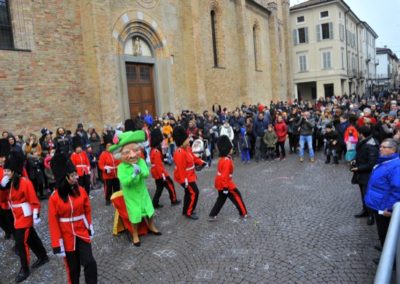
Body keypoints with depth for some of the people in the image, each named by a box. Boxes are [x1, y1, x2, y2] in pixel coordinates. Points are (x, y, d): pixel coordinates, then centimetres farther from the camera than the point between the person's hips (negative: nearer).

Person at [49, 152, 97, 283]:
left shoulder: (81, 191, -7)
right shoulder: (54, 197, -16)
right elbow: (53, 222, -12)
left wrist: (90, 228, 12)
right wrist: (57, 245, -13)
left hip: (82, 234, 2)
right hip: (67, 238, -2)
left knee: (90, 263, -9)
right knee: (73, 269, 13)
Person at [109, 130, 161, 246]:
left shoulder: (141, 161, -11)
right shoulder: (121, 167, -21)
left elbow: (146, 174, -21)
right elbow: (125, 182, -30)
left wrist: (139, 170, -39)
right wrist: (134, 174, -43)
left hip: (142, 192, 4)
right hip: (131, 196, -4)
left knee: (149, 210, 18)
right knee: (135, 215, 5)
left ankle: (151, 227, 45)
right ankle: (135, 235, 29)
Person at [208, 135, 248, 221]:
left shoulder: (222, 159, 7)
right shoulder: (227, 161, -24)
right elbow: (225, 176, -26)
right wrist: (225, 187, -23)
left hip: (220, 183, 9)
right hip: (225, 184, -9)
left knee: (221, 199, 18)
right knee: (237, 196, 6)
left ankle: (212, 215, 18)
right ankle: (244, 213, 19)